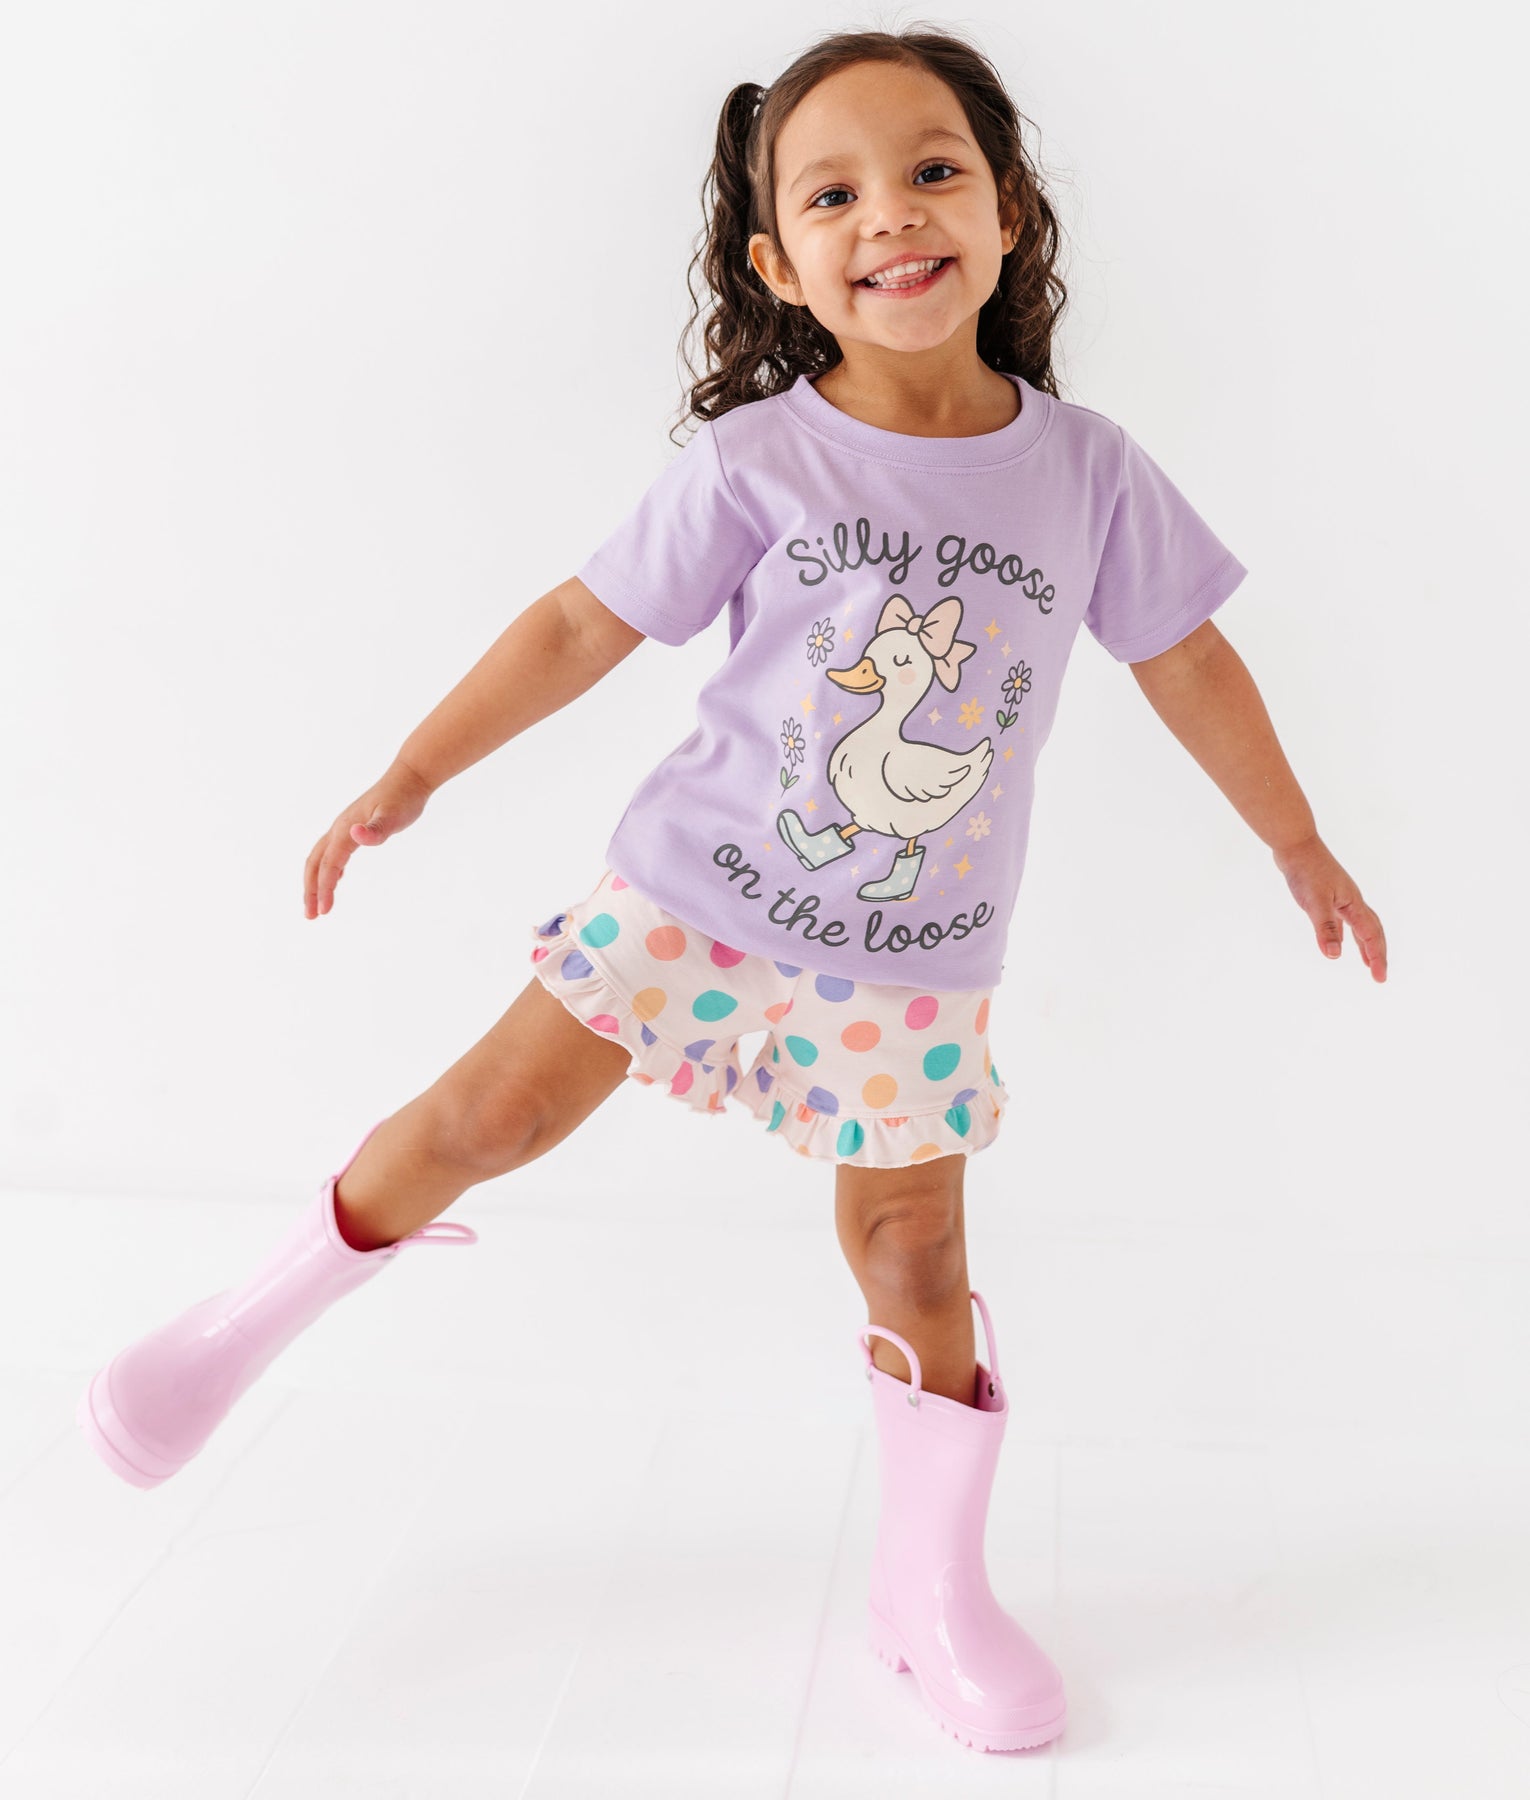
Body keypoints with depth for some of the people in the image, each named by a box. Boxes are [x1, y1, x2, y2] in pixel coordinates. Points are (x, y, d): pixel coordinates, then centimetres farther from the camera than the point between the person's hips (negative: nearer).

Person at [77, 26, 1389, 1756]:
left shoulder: (1085, 466, -7)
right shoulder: (752, 461, -13)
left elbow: (1186, 658, 5)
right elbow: (586, 622, -6)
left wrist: (1300, 845, 12)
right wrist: (411, 775, -4)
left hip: (914, 958, 2)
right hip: (696, 894, -1)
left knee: (916, 1249, 8)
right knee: (494, 1109, 0)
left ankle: (933, 1586, 27)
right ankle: (248, 1321, 25)